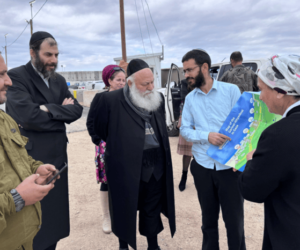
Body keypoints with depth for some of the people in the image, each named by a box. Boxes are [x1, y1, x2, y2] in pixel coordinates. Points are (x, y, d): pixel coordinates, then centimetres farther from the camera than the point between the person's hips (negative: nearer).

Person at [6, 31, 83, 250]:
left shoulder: (59, 80, 10)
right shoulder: (17, 76, -12)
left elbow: (76, 110, 1)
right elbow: (28, 115, -26)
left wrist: (50, 110, -16)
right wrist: (62, 111, -13)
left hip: (58, 157, 7)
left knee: (54, 214, 19)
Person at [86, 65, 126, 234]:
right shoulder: (100, 98, -4)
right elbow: (91, 123, -3)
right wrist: (99, 141, -8)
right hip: (107, 147, -3)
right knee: (107, 181, 5)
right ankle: (107, 218, 20)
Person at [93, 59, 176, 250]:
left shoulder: (158, 98, 3)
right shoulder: (110, 100, -14)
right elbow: (100, 130, 0)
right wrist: (120, 146, 7)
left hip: (156, 169, 4)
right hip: (126, 169, -4)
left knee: (153, 211, 19)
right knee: (125, 212, 14)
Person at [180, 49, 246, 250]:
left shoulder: (231, 90, -3)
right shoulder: (190, 98, 6)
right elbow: (185, 129, 2)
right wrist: (207, 136, -17)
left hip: (230, 165, -2)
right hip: (203, 166, 3)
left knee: (234, 220, 6)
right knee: (208, 218, 17)